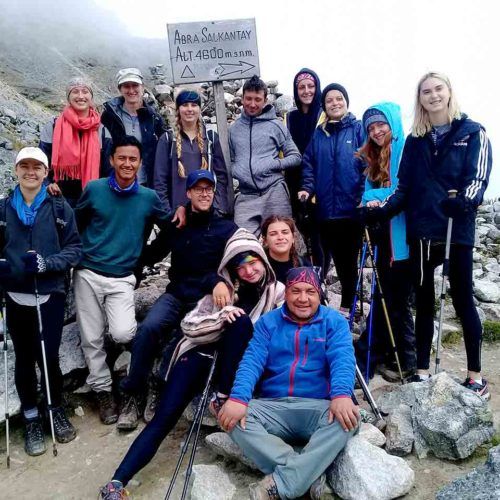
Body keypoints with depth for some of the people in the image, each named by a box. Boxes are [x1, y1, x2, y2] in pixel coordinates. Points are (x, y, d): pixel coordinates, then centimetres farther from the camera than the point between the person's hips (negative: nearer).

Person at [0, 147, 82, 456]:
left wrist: (47, 263, -18)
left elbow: (75, 249, -3)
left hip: (50, 296, -2)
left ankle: (57, 410, 27)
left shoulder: (60, 208, 0)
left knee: (49, 357, 1)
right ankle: (32, 420, 28)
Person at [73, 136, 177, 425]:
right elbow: (76, 223, 12)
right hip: (88, 274, 1)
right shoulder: (94, 189, 0)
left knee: (122, 334, -20)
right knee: (92, 339, 6)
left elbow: (171, 225, 11)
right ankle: (103, 390, 26)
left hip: (122, 279, -1)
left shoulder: (149, 197, 0)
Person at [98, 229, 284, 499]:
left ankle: (222, 397, -22)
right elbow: (189, 324, 1)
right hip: (202, 353, 1)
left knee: (242, 321, -29)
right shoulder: (225, 288, 6)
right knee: (165, 416, -17)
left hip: (236, 365, -1)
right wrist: (221, 318, -17)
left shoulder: (278, 291, 4)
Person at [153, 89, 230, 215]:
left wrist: (219, 207, -3)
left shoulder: (211, 137, 10)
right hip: (178, 209, -1)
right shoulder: (167, 139, 5)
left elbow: (221, 174, 7)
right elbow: (160, 179, 2)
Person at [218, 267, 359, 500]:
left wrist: (342, 395, -33)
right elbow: (252, 361, -4)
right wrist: (238, 398, -24)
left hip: (319, 407, -1)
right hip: (273, 407, 2)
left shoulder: (335, 321, 5)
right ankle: (308, 473, -25)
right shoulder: (268, 322, 8)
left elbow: (342, 360, -11)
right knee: (234, 417, -26)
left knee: (346, 417, -33)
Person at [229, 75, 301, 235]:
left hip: (274, 191, -2)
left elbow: (295, 157, 5)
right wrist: (235, 171, 3)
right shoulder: (233, 129, 14)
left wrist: (275, 164, -8)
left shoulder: (275, 125, 5)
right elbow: (230, 159, 22)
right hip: (245, 195, 2)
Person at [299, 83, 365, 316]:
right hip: (326, 209, 3)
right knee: (338, 259, 12)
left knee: (349, 259, 7)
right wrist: (307, 188, -7)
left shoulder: (358, 129, 1)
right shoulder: (318, 134, 11)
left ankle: (347, 306, 21)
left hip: (352, 207, -3)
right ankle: (347, 302, 27)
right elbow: (309, 165, 9)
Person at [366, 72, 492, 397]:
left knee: (463, 300, 2)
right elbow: (404, 187, 11)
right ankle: (422, 371, 20)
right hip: (421, 231, 4)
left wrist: (465, 201, -28)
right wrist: (382, 210, -5)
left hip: (457, 230, -3)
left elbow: (478, 177, -9)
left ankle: (476, 376, 16)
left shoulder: (472, 132, 3)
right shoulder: (414, 141, 13)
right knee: (424, 301, 9)